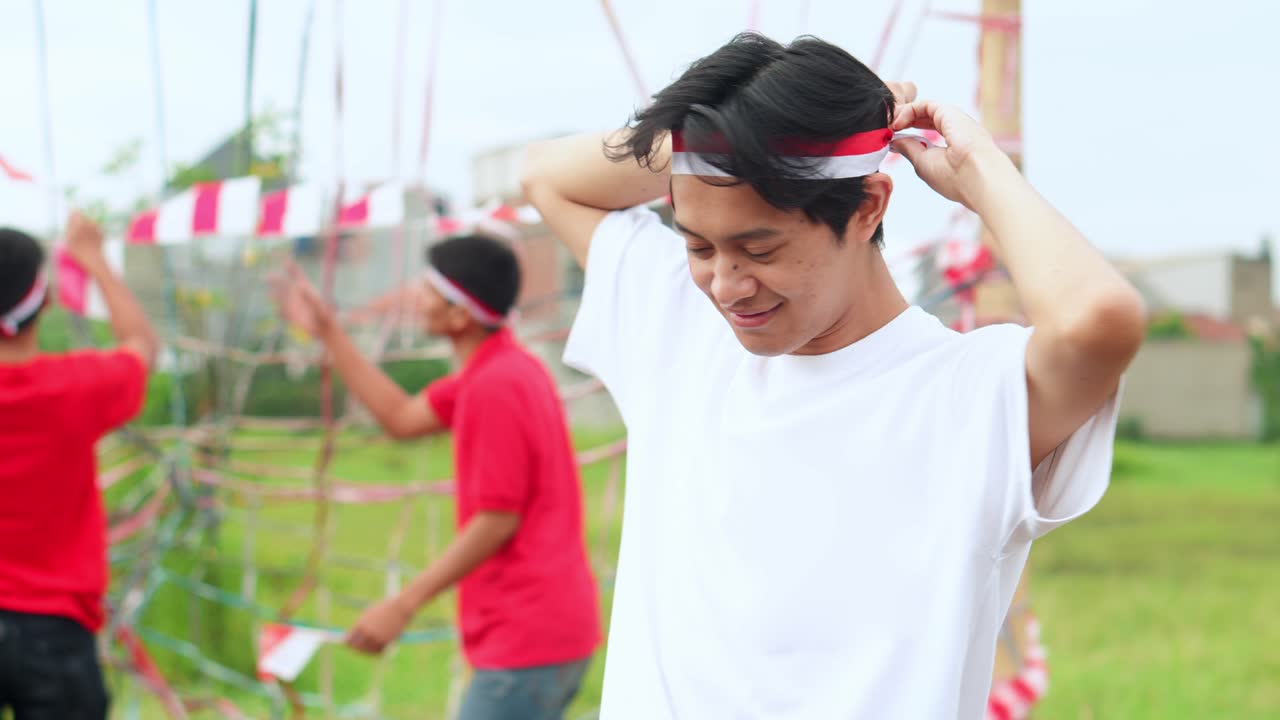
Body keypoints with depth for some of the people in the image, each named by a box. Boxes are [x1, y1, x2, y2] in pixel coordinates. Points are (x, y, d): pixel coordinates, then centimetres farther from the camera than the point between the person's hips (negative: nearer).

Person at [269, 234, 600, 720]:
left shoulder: (494, 388, -19)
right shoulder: (503, 370, 11)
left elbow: (497, 521, -19)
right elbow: (402, 417, 19)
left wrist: (403, 605, -15)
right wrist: (328, 332, 20)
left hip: (524, 639, -10)